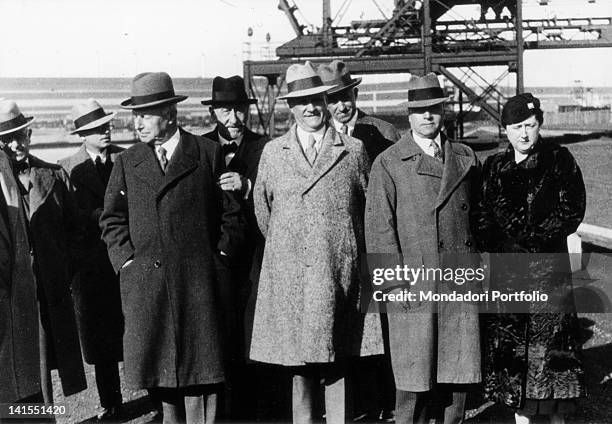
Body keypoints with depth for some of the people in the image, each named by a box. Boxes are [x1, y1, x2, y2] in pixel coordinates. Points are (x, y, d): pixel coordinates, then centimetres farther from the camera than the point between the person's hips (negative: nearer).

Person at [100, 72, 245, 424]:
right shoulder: (128, 162, 11)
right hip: (144, 283, 3)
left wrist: (219, 255, 0)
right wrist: (125, 260, 1)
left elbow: (232, 213, 7)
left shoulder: (208, 153, 3)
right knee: (158, 369, 6)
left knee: (199, 369, 0)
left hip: (196, 281, -2)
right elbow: (112, 219, 13)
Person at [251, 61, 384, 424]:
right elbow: (263, 211, 17)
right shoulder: (272, 153, 9)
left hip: (339, 276, -1)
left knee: (336, 370, 2)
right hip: (288, 279, 1)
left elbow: (370, 210, 12)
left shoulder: (354, 150, 5)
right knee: (299, 370, 3)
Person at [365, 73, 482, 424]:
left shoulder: (465, 158, 12)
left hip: (462, 285, 4)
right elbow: (378, 227, -4)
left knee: (461, 369, 8)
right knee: (415, 374, 1)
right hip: (414, 284, -3)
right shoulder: (388, 164, 0)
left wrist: (478, 266, 11)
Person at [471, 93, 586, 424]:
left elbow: (572, 211, -5)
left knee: (552, 343, -2)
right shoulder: (493, 166, 10)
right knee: (510, 344, 5)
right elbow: (481, 217, 8)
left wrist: (532, 241, -12)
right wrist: (499, 248, -8)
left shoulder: (559, 160, 1)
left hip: (549, 266, -3)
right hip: (506, 269, 3)